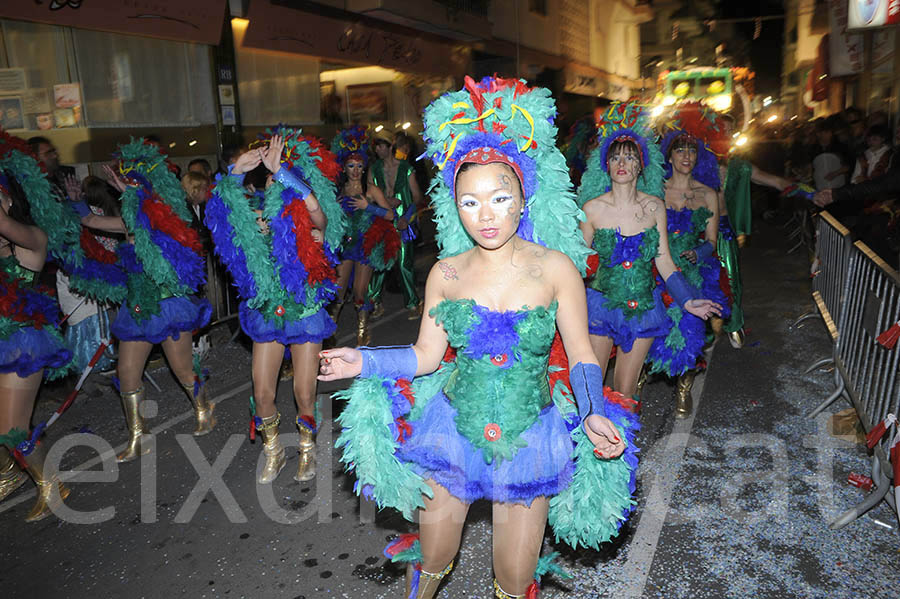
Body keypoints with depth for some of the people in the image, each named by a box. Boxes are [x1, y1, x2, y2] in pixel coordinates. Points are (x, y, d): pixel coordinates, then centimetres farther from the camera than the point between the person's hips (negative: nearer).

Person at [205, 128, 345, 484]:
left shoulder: (312, 223, -11)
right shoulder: (261, 220, 0)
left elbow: (313, 202, -33)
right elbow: (220, 209, -1)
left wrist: (277, 168, -25)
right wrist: (237, 171, -11)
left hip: (304, 313, -3)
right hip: (267, 315, 4)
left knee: (304, 394, 3)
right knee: (262, 394, 7)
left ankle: (307, 451, 31)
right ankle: (273, 453, 32)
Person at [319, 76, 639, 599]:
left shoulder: (555, 267, -11)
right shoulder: (446, 273, -4)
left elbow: (582, 356, -6)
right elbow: (427, 356, 1)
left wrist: (594, 413, -22)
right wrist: (365, 361, -11)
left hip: (530, 437, -1)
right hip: (453, 432, 2)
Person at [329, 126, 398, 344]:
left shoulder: (370, 189, 0)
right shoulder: (338, 189, 8)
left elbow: (390, 214, -6)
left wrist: (368, 206, -15)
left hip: (366, 243, -2)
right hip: (345, 242, 3)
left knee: (360, 293, -2)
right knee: (337, 291, -3)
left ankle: (362, 333, 14)